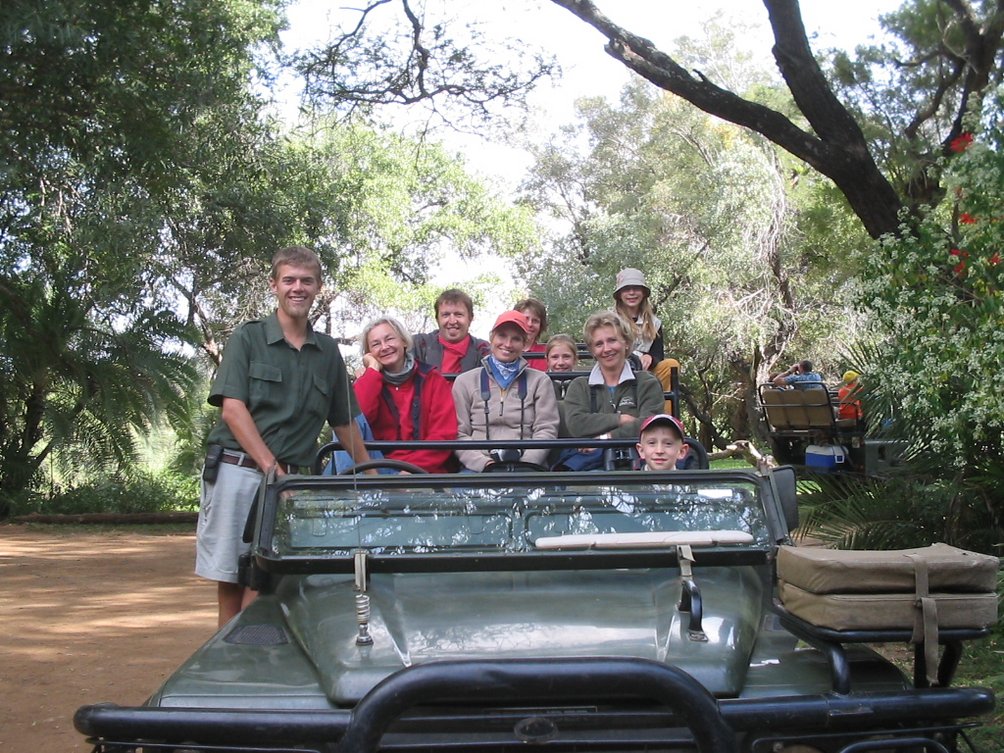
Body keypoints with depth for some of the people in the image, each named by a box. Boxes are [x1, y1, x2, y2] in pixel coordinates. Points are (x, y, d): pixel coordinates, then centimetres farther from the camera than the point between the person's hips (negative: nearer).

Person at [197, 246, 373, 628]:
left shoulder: (328, 351, 14)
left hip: (294, 479, 3)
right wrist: (272, 468, -15)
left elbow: (345, 422, 19)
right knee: (229, 580, 2)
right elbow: (232, 410, -7)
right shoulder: (248, 337, 3)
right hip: (237, 471, -2)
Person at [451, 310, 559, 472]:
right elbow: (459, 434, 6)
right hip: (479, 468, 1)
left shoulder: (539, 381, 14)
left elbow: (546, 430, 6)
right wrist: (485, 463, -11)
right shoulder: (465, 381, 13)